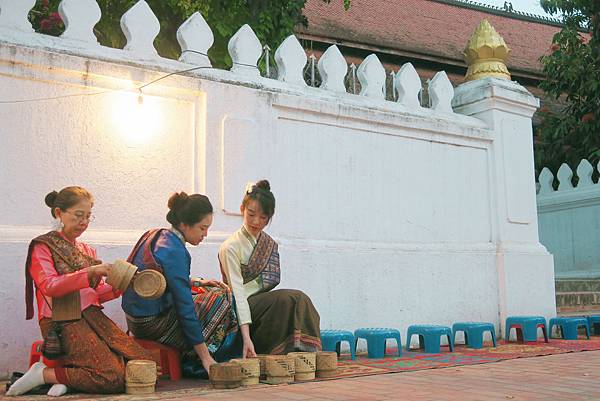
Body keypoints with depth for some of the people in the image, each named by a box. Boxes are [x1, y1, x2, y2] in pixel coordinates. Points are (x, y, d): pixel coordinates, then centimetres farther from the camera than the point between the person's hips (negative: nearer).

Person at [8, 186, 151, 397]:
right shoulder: (42, 247, 4)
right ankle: (44, 374, -6)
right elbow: (50, 286, -13)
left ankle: (70, 377, -5)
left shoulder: (87, 251, 23)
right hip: (64, 322, -7)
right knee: (114, 377, -23)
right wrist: (89, 272, -22)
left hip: (93, 317, 7)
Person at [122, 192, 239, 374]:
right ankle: (192, 364, 3)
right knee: (222, 298, -3)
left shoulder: (155, 235, 5)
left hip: (136, 320, 9)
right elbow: (185, 309, -22)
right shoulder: (174, 251, -22)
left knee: (210, 291, 17)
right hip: (153, 323, -9)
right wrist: (205, 356, -19)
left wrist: (197, 283, 15)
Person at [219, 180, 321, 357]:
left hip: (264, 305, 6)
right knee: (292, 299, -26)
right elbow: (236, 291, -19)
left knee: (298, 301, -22)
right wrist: (246, 337, -28)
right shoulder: (230, 247, -10)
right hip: (242, 308, -6)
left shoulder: (270, 244, 11)